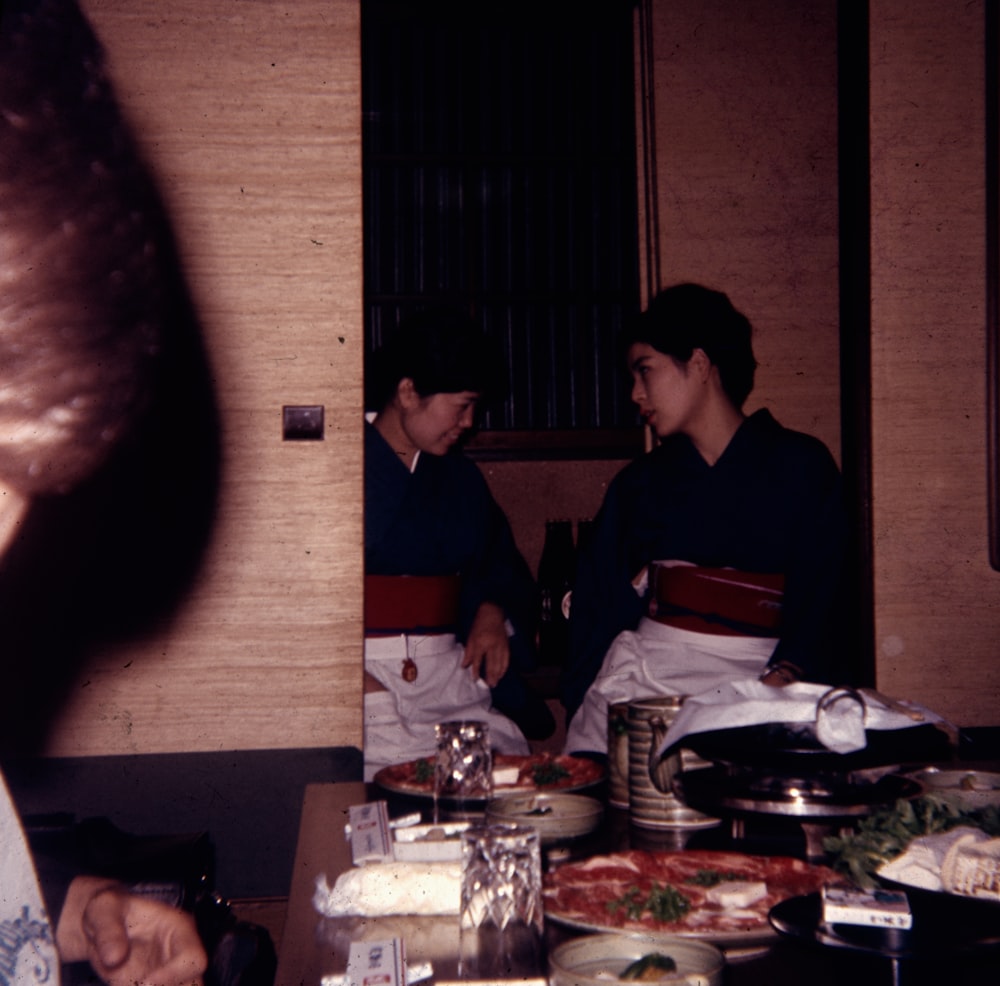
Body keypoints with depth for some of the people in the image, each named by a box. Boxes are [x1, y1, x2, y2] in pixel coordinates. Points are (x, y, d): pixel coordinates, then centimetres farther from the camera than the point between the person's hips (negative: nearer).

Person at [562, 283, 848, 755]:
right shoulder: (639, 481, 16)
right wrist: (583, 709, 0)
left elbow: (816, 598, -5)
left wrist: (780, 681, -21)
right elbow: (597, 605, 13)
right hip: (643, 673, 3)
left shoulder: (800, 464, 4)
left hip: (756, 677, -3)